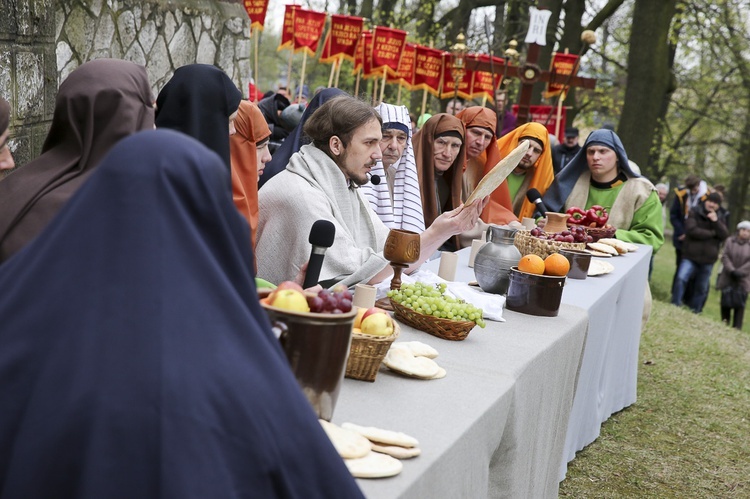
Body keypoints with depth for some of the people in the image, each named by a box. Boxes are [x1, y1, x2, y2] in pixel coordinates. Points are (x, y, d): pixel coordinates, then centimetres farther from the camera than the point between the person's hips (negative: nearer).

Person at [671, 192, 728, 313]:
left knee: (702, 288, 9)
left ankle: (695, 311, 20)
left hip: (708, 260, 4)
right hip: (690, 256, -4)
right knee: (681, 278, -24)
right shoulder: (694, 213, 1)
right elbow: (692, 230, -15)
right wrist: (712, 233, -8)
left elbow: (724, 235, -1)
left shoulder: (719, 219, 15)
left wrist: (716, 221, -15)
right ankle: (675, 305, -16)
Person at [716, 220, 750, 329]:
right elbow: (725, 257, -5)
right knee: (726, 302, 4)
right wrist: (732, 271, -17)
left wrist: (739, 272, -18)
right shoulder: (730, 241, 2)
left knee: (739, 304, -5)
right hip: (728, 278, 1)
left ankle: (736, 328, -4)